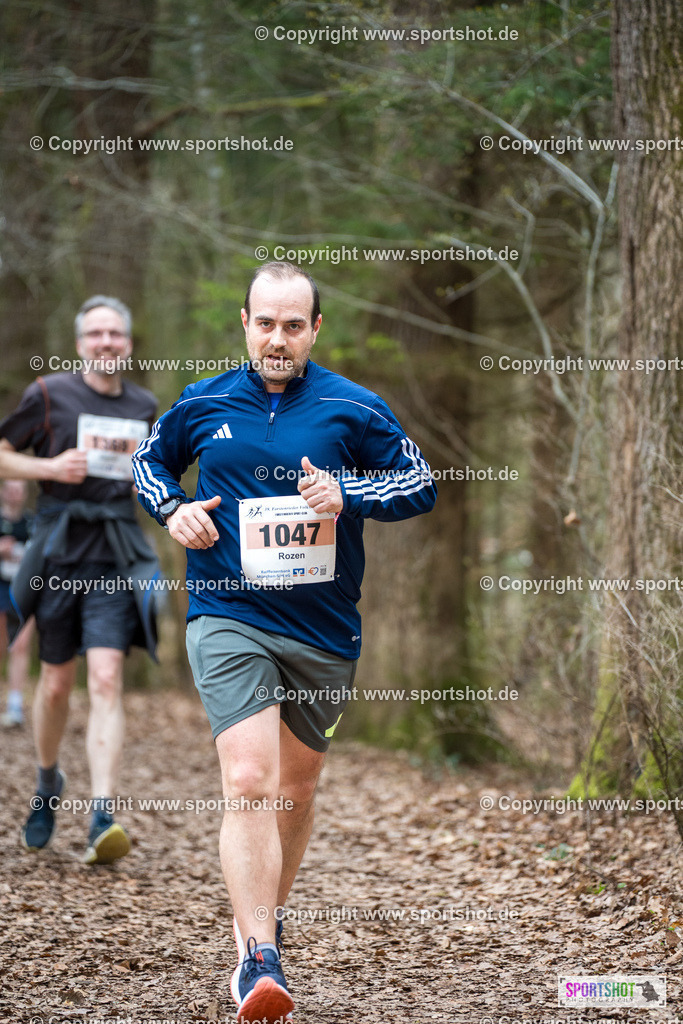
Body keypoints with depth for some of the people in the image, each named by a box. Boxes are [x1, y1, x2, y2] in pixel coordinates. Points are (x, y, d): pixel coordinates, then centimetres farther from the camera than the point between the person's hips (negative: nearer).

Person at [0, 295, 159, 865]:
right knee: (56, 681, 10)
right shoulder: (49, 395, -1)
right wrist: (51, 466, -12)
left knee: (106, 679, -13)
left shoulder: (144, 407, 11)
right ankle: (48, 783, 38)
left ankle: (103, 819, -21)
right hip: (60, 548, -1)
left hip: (116, 556, 1)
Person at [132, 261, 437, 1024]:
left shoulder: (354, 409, 0)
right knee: (247, 781, -19)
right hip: (228, 620, -2)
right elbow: (149, 462, 22)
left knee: (296, 785, 16)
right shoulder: (202, 405, 4)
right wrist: (172, 509, 0)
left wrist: (347, 494, -12)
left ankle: (266, 919, 40)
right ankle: (258, 961, -23)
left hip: (323, 627, 2)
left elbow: (422, 484, 5)